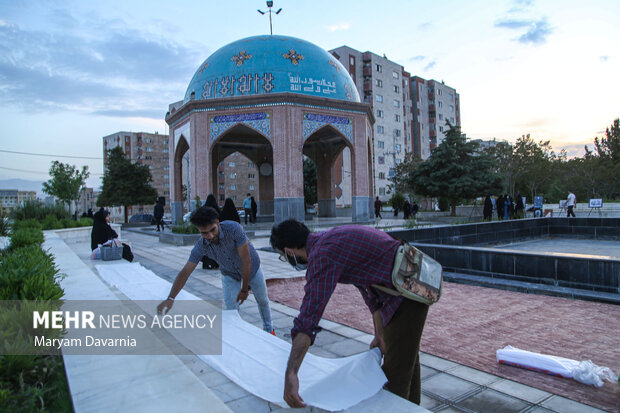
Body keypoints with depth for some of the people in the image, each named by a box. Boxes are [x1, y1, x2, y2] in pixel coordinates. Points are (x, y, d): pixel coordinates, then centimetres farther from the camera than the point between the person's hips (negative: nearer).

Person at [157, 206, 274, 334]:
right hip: (229, 274, 2)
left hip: (251, 267, -1)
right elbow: (185, 272, -25)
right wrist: (170, 298, -38)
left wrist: (244, 289, -25)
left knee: (262, 300, 16)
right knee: (231, 309, -5)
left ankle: (269, 329, 43)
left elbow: (246, 260, -33)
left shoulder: (233, 228, -39)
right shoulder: (201, 246, -27)